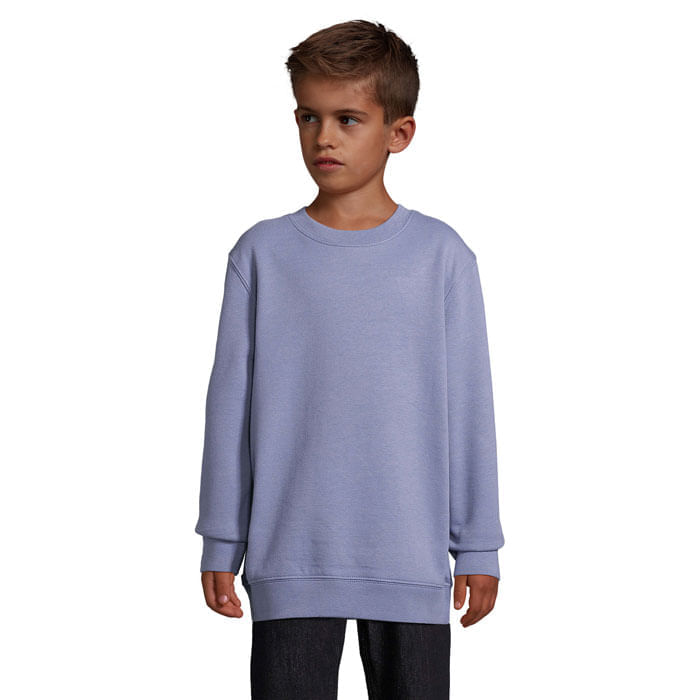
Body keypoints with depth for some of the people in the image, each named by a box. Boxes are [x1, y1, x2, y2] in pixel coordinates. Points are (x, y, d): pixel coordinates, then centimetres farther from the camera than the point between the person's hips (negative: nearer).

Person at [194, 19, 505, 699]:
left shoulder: (442, 255, 0)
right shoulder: (262, 254, 2)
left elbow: (468, 406, 3)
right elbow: (230, 405, 5)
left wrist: (477, 545, 4)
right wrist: (220, 543, 6)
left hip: (411, 562, 0)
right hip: (290, 557, 0)